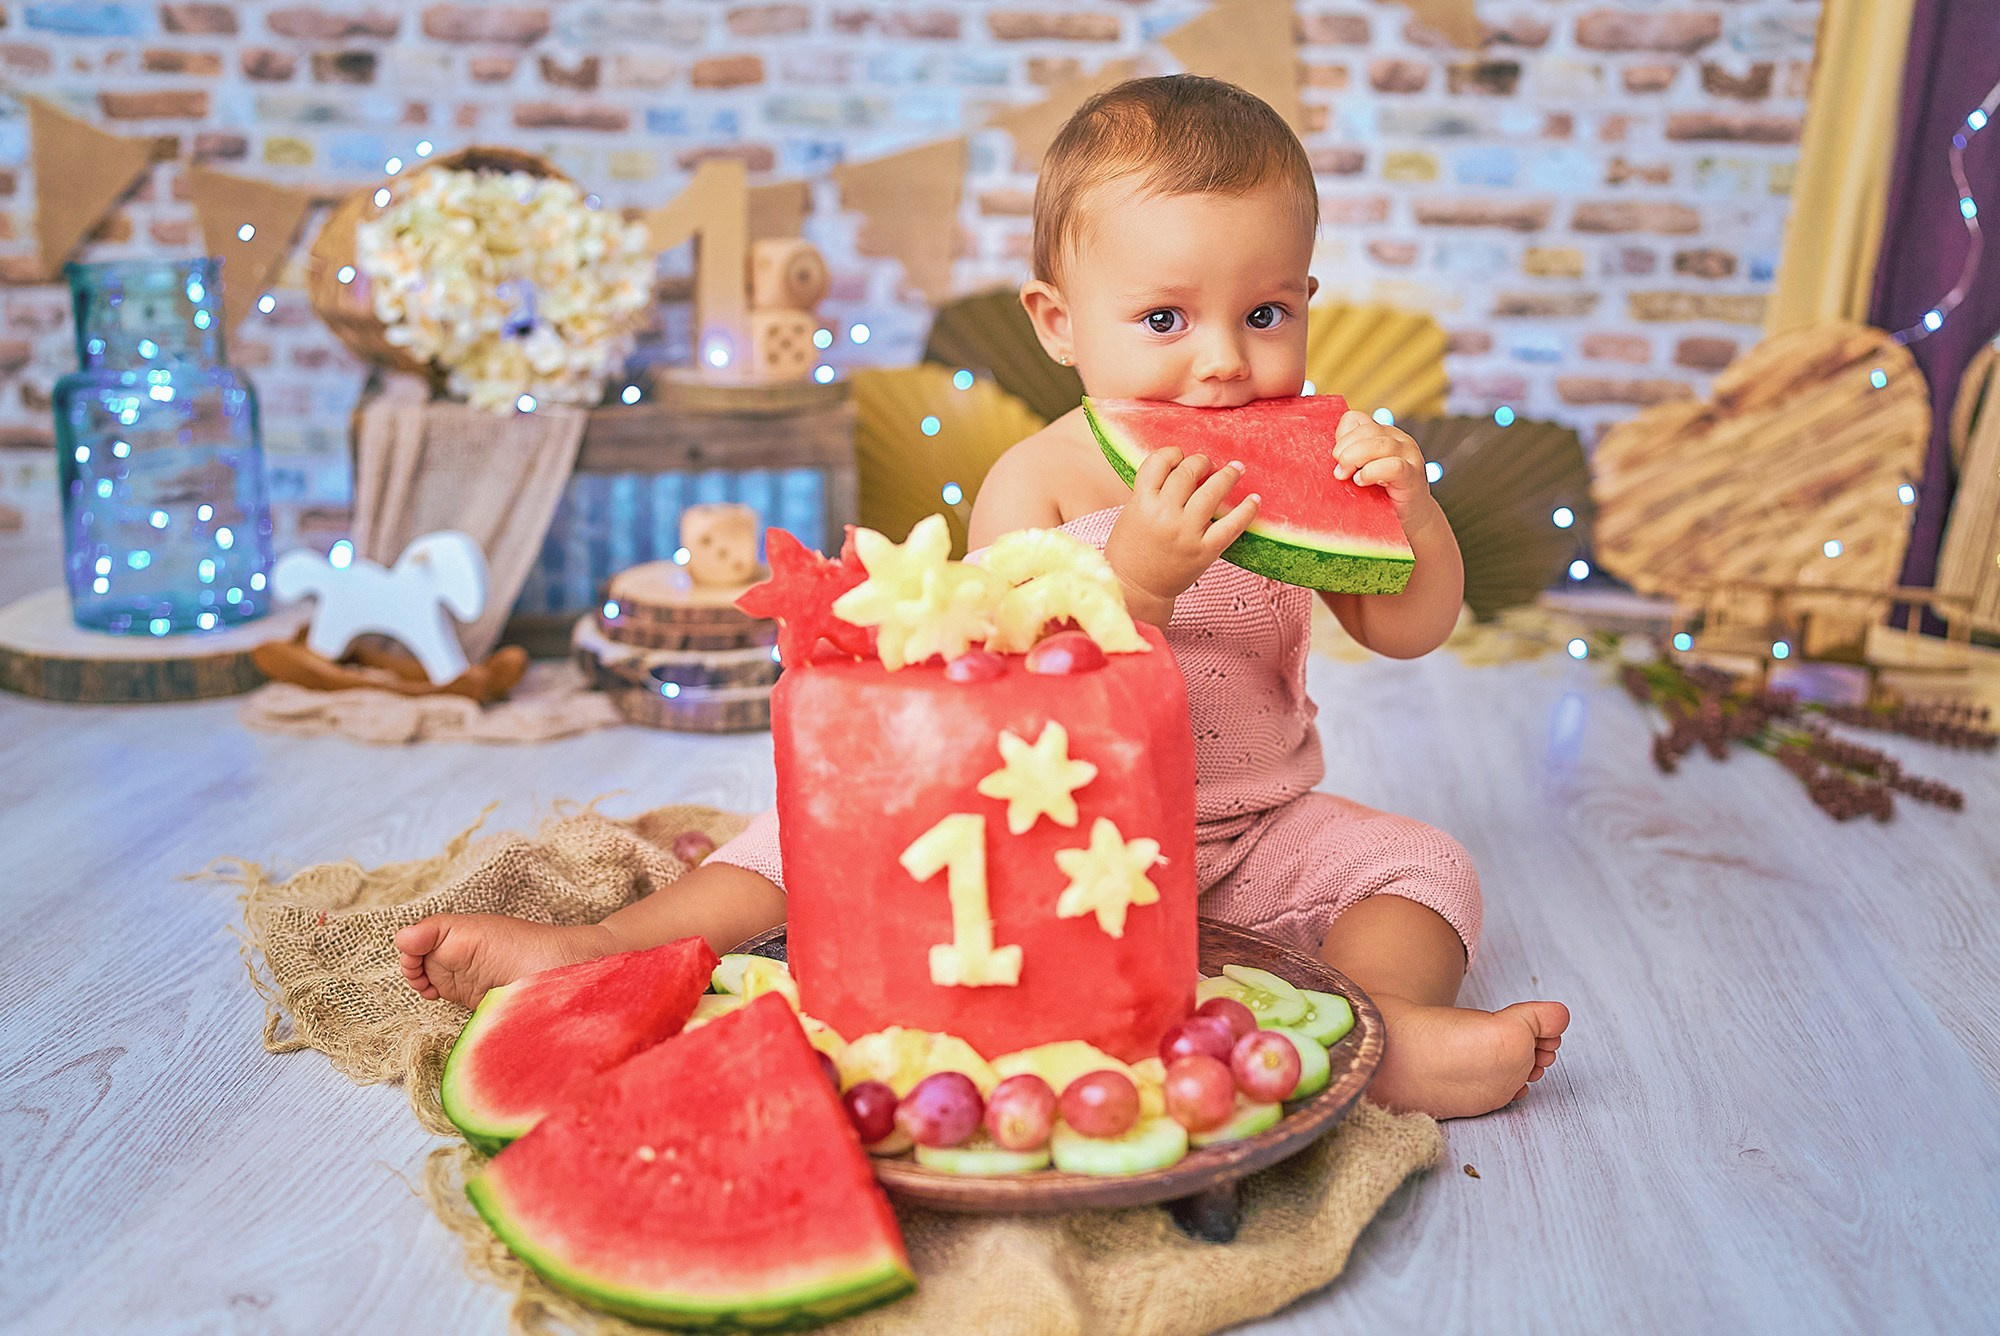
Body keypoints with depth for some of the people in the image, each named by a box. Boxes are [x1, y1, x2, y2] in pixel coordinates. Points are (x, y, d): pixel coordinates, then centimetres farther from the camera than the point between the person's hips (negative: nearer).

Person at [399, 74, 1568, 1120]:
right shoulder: (1035, 485, -16)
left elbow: (1413, 631, -5)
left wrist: (1411, 501, -24)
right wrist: (1138, 580, -40)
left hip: (1254, 835, 3)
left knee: (1425, 866, -15)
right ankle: (601, 950, -13)